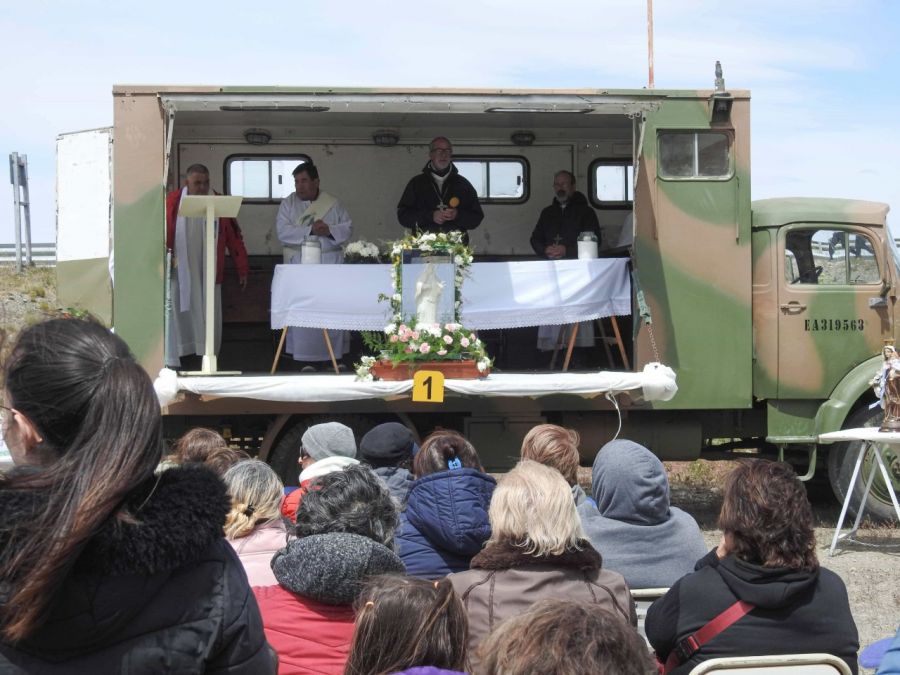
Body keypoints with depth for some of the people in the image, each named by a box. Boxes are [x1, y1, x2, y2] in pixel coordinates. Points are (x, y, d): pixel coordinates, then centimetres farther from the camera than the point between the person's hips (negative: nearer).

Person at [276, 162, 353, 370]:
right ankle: (308, 359, -1)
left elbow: (348, 228, 4)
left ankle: (335, 355, 10)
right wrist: (310, 230, -18)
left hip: (330, 262, 1)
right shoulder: (288, 204, 5)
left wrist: (329, 230, -15)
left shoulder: (333, 203, 8)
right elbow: (283, 231, -8)